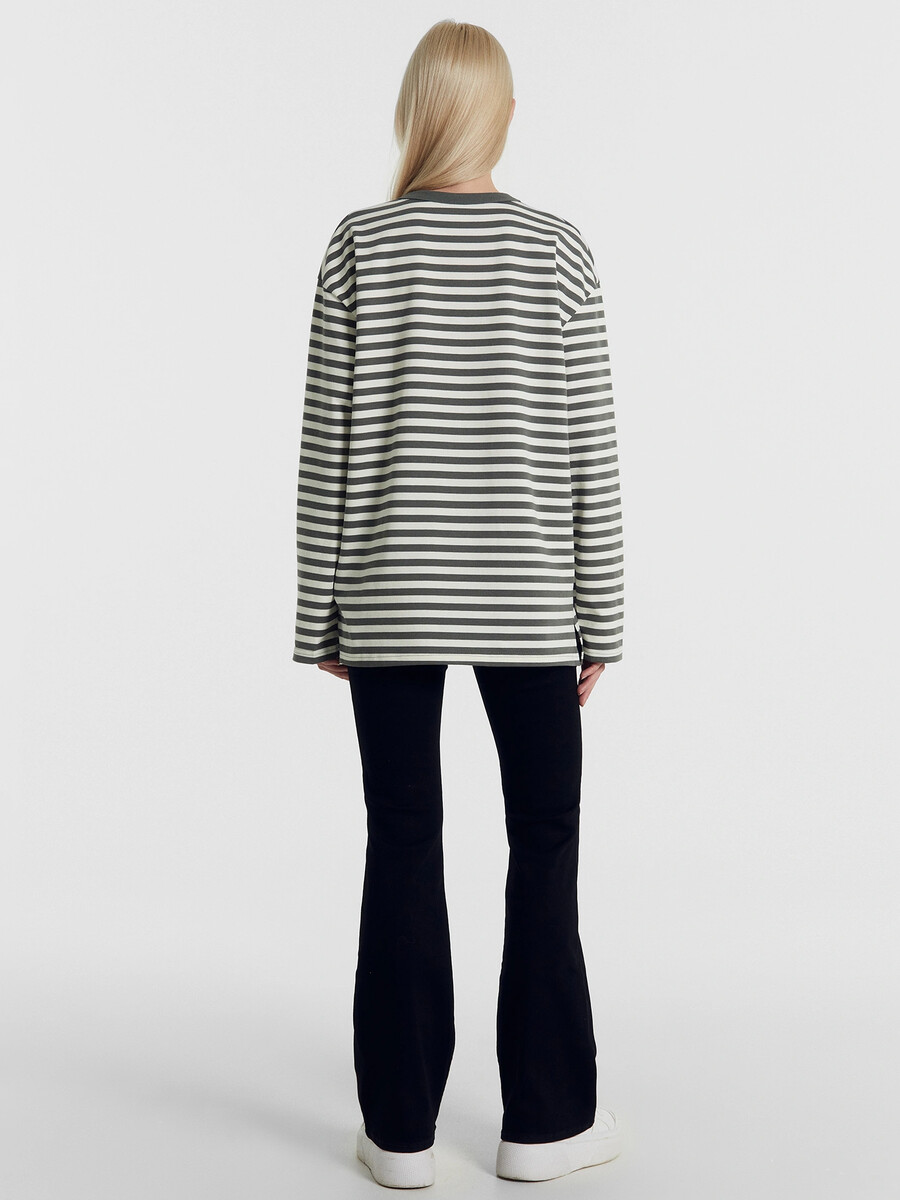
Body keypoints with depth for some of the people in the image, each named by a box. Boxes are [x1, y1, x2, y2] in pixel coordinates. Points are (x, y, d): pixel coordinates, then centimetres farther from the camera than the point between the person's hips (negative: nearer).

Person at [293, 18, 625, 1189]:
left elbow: (329, 442, -3)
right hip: (522, 598, 0)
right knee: (545, 843, 10)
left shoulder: (359, 248, -3)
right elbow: (588, 454, -3)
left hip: (389, 596, 1)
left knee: (403, 848, 7)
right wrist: (598, 619, 4)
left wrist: (322, 613, 4)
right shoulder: (559, 254, -3)